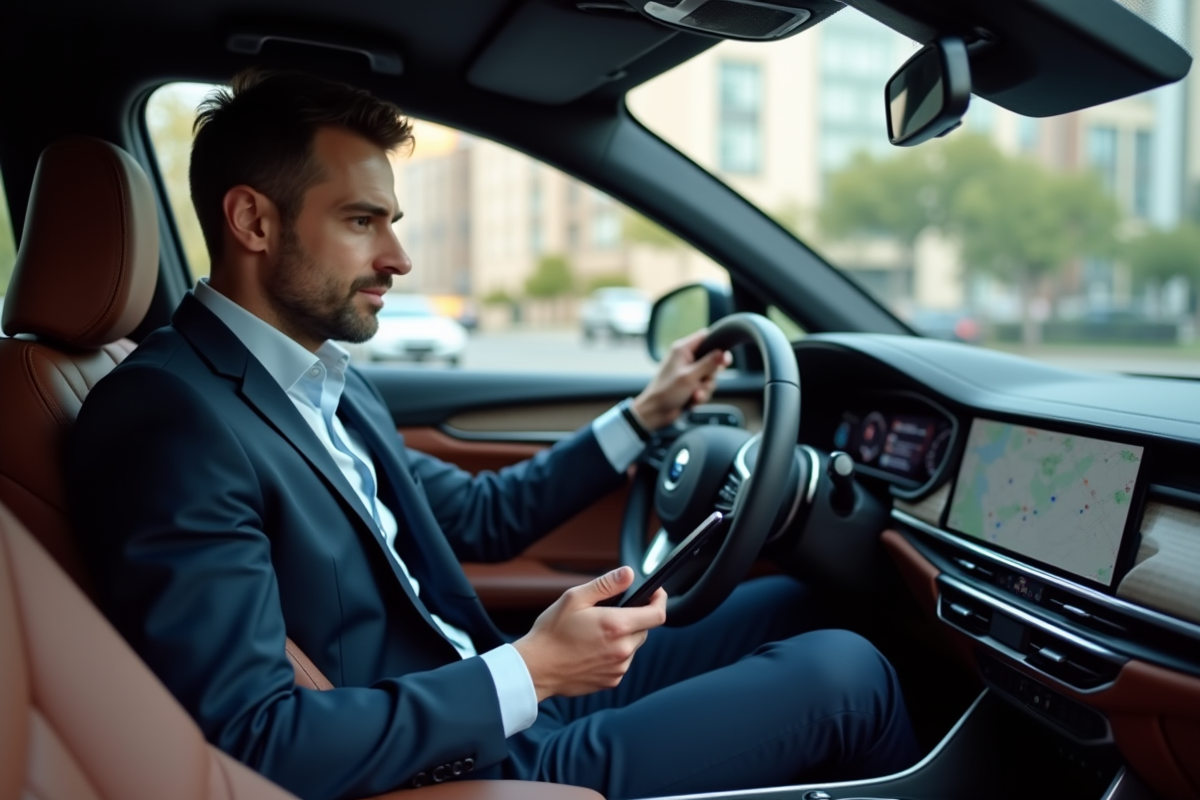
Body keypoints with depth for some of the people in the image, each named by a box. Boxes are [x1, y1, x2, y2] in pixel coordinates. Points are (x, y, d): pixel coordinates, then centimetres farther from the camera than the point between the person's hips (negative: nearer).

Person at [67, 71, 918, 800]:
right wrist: (529, 671, -25)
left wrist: (642, 416, 16)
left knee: (784, 604, 14)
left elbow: (479, 515, 17)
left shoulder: (328, 381, 6)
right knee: (842, 670, -6)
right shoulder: (169, 419, -22)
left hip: (505, 710, 9)